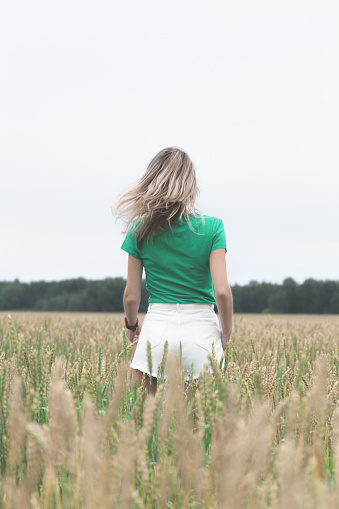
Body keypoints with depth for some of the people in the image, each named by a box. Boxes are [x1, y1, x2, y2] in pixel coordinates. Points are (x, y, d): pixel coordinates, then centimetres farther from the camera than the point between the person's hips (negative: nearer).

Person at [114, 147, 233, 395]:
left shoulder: (140, 230, 1)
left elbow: (131, 295, 4)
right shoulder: (212, 227, -3)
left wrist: (131, 325, 24)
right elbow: (222, 290, -9)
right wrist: (226, 331, 8)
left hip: (157, 326, 1)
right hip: (201, 329, 0)